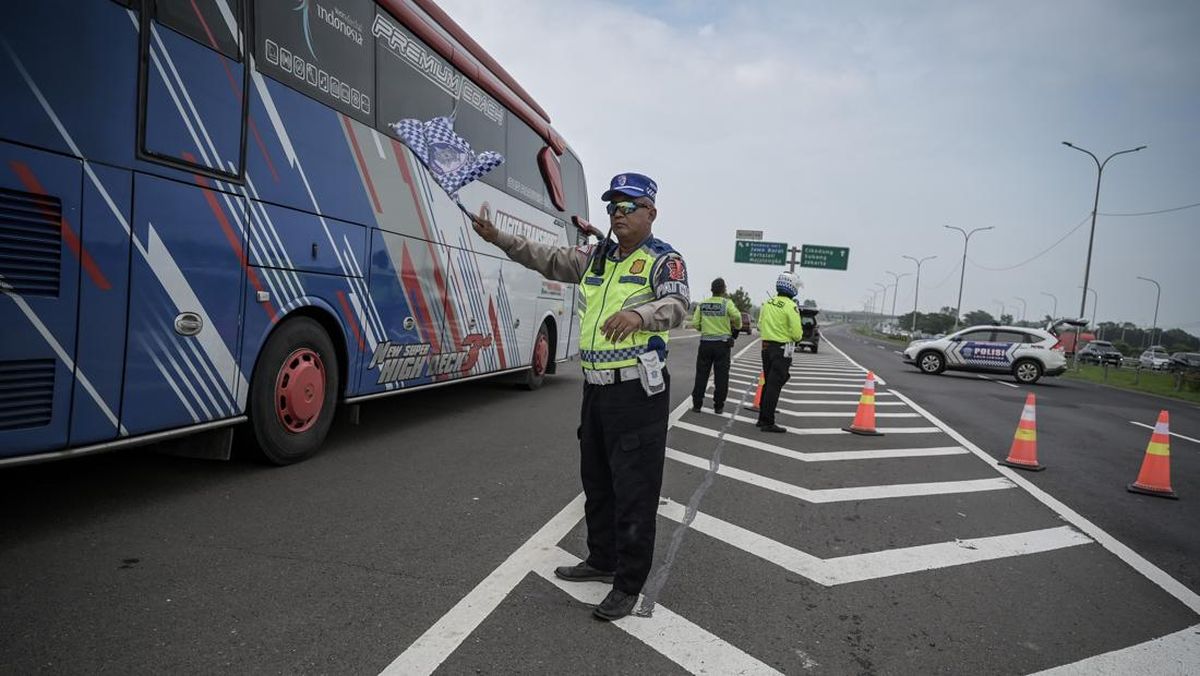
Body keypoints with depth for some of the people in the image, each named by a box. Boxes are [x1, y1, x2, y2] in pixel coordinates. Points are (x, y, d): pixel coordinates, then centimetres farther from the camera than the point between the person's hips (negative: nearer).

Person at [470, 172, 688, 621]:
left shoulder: (664, 259, -7)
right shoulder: (596, 257, 14)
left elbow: (676, 306, -23)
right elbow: (549, 261, 17)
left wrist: (638, 314, -45)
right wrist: (498, 238, 8)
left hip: (637, 391, -7)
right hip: (596, 387, 8)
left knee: (634, 490, -1)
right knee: (595, 480, 18)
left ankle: (629, 584, 13)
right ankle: (602, 561, 36)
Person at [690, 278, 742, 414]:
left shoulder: (702, 304, 1)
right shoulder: (727, 303, -8)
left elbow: (695, 324, -1)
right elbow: (737, 317, -23)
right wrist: (737, 327, -1)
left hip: (705, 343, 2)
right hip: (722, 344, -2)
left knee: (701, 375, 9)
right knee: (721, 376, 7)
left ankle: (697, 404, 12)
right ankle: (718, 406, 11)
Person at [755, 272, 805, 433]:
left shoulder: (768, 303, 6)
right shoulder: (791, 306, -15)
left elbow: (760, 326, 13)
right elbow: (797, 334, -16)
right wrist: (800, 332, 5)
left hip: (766, 346, 7)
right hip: (782, 350, -7)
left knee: (768, 384, 17)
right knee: (774, 386, -3)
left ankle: (762, 418, 24)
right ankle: (768, 422, 0)